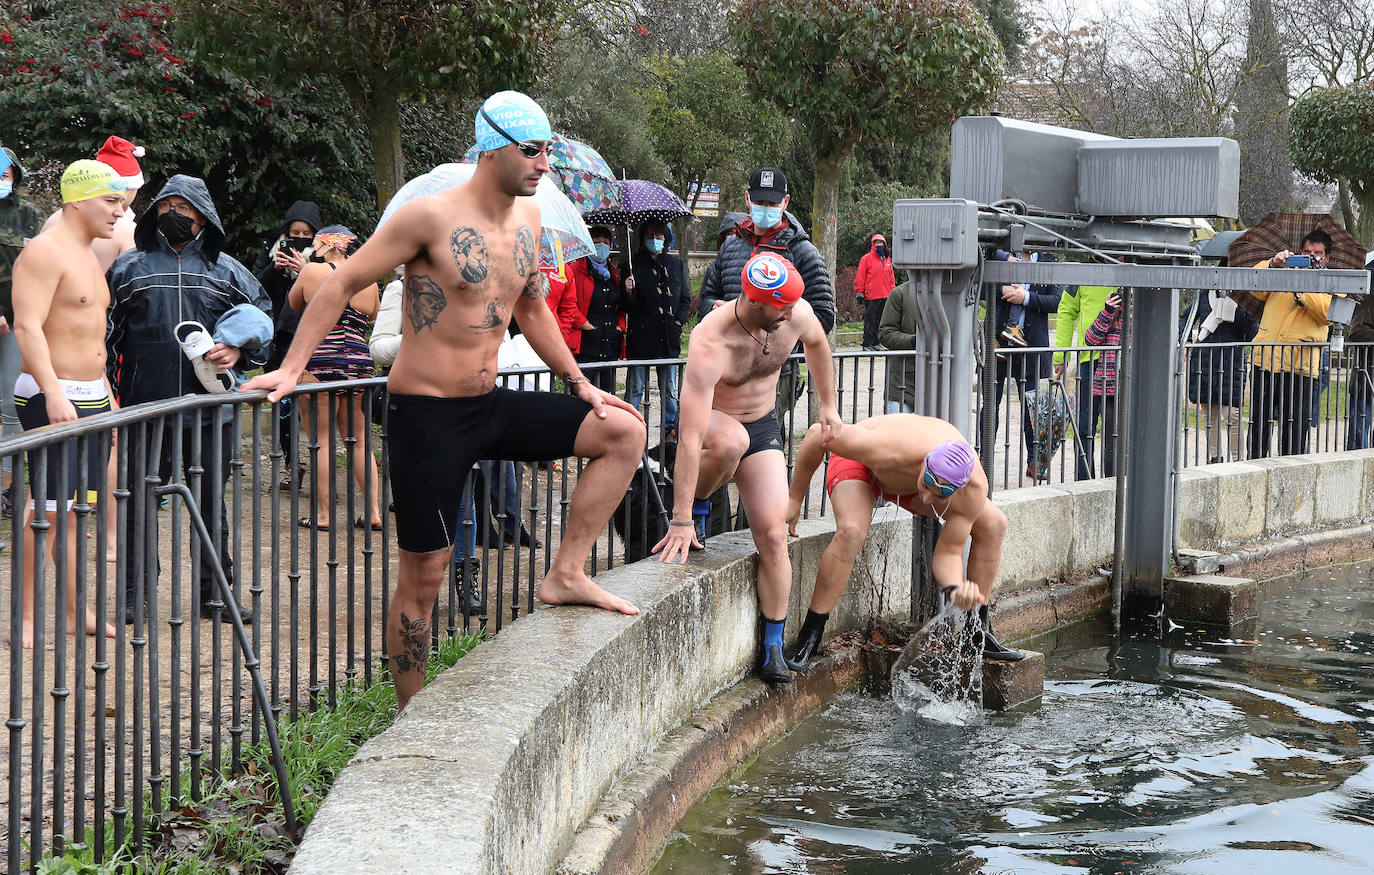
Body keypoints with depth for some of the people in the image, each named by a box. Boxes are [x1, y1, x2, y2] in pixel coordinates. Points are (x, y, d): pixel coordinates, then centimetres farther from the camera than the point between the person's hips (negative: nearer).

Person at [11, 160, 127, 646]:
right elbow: (28, 327, -21)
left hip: (90, 395, 9)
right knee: (48, 509, -10)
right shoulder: (44, 252, -12)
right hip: (52, 396, -9)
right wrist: (54, 395, -29)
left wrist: (105, 394, 23)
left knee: (77, 507, 11)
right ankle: (27, 619, -5)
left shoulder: (88, 255, 18)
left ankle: (76, 612, 17)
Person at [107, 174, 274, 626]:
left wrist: (238, 351, -4)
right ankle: (135, 593, 10)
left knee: (211, 502, 8)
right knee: (139, 501, 1)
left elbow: (262, 319, 15)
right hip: (146, 407, -1)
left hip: (210, 411, 1)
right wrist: (108, 386, 1)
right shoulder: (130, 267, 6)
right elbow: (105, 329, 9)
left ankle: (215, 593, 18)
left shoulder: (225, 270, 9)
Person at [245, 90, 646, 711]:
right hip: (426, 414, -7)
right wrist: (291, 368, -13)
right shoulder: (432, 216, -15)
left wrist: (579, 384, 18)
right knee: (423, 576, -1)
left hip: (490, 405, 7)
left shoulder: (528, 217, 7)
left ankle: (565, 576, 1)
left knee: (623, 432, -3)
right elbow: (342, 283, -10)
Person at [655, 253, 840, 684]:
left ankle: (772, 648, 0)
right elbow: (690, 438, -37)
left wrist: (828, 405, 16)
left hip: (763, 426, 4)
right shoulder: (711, 343, -36)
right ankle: (695, 506, -10)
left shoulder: (797, 314, -20)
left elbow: (817, 343, 10)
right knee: (731, 440, -42)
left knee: (773, 535, -11)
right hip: (710, 422, -4)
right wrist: (681, 519, -38)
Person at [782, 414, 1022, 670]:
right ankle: (808, 640, -22)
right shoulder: (886, 450, -46)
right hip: (858, 463, -4)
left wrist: (956, 589, -46)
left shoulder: (974, 488, -34)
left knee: (993, 525, -6)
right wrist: (795, 497, -20)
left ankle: (977, 633, 11)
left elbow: (948, 552, -23)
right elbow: (818, 434, -30)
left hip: (907, 480, 4)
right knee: (851, 532, -36)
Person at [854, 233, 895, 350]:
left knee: (880, 320, 8)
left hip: (885, 296, 6)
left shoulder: (887, 259, 17)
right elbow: (860, 277, -3)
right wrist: (859, 292, -8)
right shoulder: (866, 258, -1)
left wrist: (892, 291, 19)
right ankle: (867, 344, -5)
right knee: (870, 320, -7)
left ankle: (876, 343, 14)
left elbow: (891, 277, 24)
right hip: (871, 297, -6)